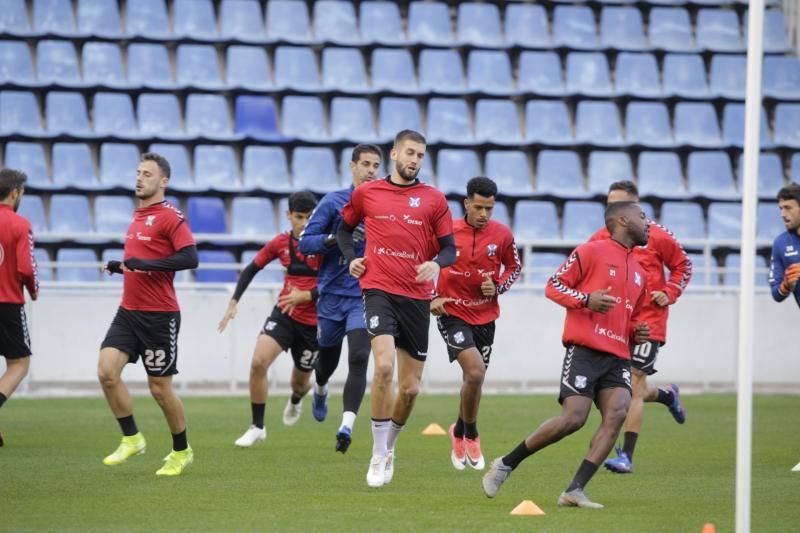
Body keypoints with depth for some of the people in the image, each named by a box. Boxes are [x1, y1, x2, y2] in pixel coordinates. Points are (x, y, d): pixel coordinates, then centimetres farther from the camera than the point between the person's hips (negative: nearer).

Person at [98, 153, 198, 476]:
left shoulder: (170, 216, -11)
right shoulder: (138, 216, 15)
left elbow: (189, 258, -21)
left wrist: (147, 264, -26)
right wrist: (120, 267, 11)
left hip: (159, 315, -7)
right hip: (128, 312, 7)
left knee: (160, 388, 1)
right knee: (107, 370, -10)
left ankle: (181, 451, 20)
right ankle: (131, 439, 3)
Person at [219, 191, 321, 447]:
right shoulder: (280, 243, -1)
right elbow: (251, 269, 10)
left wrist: (304, 296, -26)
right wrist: (233, 303, 4)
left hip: (312, 322, -2)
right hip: (283, 314, 2)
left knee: (300, 380, 12)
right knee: (258, 363, -19)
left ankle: (295, 401, 53)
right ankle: (257, 427, -6)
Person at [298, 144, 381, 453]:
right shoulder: (333, 202, -3)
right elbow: (305, 242, -6)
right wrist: (335, 238, -22)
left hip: (365, 297, 0)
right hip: (332, 296, 0)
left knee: (358, 358, -19)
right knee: (327, 360, 16)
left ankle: (347, 425, -23)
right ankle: (320, 390, 52)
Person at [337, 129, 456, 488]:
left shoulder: (434, 200, 6)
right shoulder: (366, 194, 6)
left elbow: (449, 248, 7)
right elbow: (345, 228, 23)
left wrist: (436, 263, -15)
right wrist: (351, 258, 5)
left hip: (417, 297, 2)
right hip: (379, 289, -2)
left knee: (411, 387, 4)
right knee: (384, 366, -24)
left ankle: (389, 445, 32)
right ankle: (379, 457, -14)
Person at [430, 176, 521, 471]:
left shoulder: (502, 234, -6)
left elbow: (514, 266, 10)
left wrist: (498, 287, -8)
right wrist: (431, 298, -7)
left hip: (485, 316, 3)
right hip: (452, 312, -3)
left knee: (473, 379, 13)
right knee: (475, 371, -21)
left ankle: (460, 435, 37)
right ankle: (470, 435, 0)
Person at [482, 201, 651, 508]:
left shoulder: (639, 272, 24)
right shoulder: (591, 252, 1)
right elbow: (554, 286, -1)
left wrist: (637, 333, 13)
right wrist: (586, 300, -17)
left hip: (618, 357, 6)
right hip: (585, 351, -6)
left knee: (617, 413, -19)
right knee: (573, 418, -16)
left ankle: (575, 490, -20)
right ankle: (506, 465, 3)